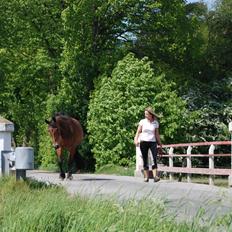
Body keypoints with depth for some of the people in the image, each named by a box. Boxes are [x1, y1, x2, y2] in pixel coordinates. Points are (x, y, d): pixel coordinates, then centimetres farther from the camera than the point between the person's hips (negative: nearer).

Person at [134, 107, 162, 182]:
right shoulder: (142, 122, 3)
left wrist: (160, 143, 14)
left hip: (153, 142, 0)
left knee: (155, 158, -17)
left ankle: (155, 176, -24)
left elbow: (157, 134, 13)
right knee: (145, 159, 1)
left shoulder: (155, 123, 7)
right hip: (143, 142, 0)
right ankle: (146, 177, 6)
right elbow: (138, 132, 1)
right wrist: (136, 139, -15)